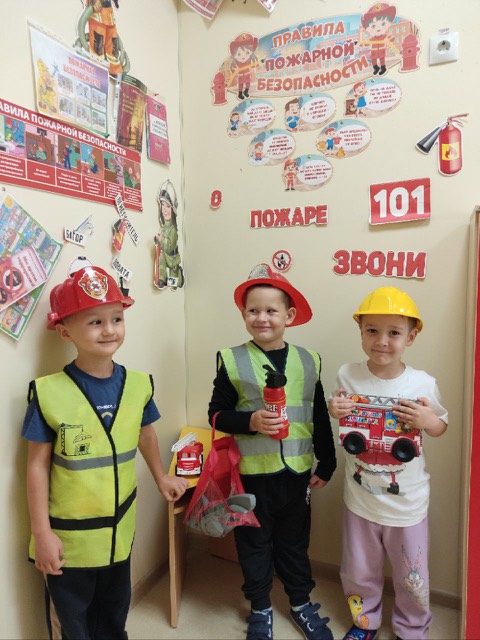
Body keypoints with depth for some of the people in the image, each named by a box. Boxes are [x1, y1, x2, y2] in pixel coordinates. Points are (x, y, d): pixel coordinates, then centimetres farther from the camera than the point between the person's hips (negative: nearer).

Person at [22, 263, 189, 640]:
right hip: (68, 537, -3)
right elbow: (38, 465, -12)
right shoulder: (49, 393, -20)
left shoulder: (138, 385, -9)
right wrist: (42, 533, -9)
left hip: (119, 531, 4)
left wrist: (161, 477, 22)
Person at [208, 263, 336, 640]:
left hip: (297, 471, 2)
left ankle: (301, 602, 44)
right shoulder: (232, 361, -8)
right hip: (252, 471, -2)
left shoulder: (308, 362, 0)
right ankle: (260, 608, 40)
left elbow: (320, 419, 7)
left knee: (295, 541, 20)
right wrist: (251, 421, -21)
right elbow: (217, 414, -5)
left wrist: (327, 465, 9)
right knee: (254, 542, 17)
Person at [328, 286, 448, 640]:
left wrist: (428, 421, -22)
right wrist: (334, 412, -19)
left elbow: (441, 428, 1)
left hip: (407, 502, -1)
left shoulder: (424, 384, -16)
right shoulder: (348, 375, -13)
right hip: (360, 497, 1)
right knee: (359, 571, 22)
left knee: (412, 577, 20)